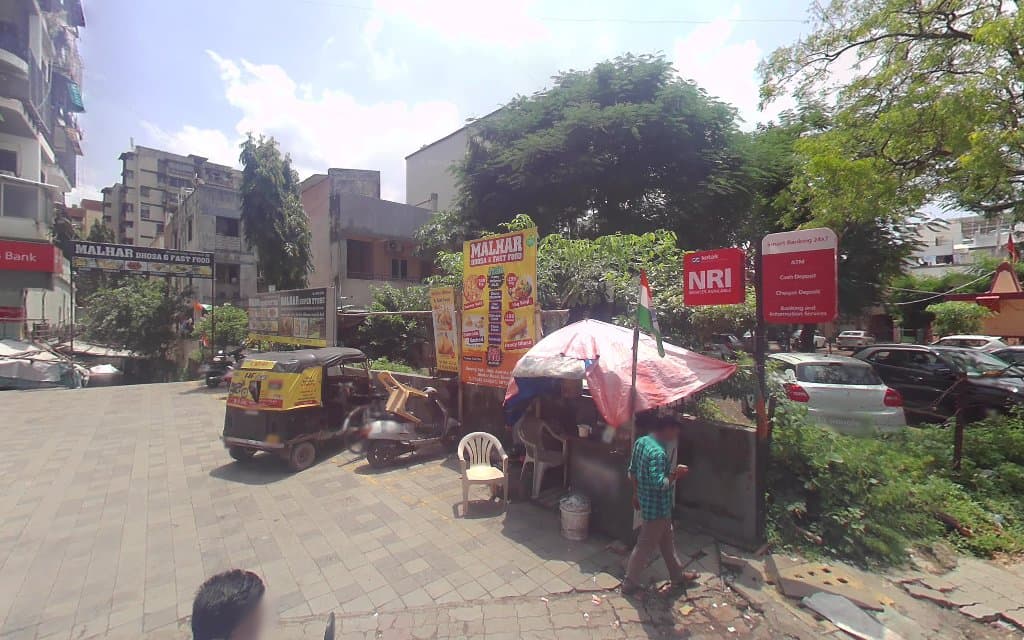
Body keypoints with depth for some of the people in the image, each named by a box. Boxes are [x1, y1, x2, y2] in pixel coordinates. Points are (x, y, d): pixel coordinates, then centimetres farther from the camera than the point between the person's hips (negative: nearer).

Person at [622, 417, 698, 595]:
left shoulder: (640, 442, -1)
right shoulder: (658, 452, -29)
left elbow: (632, 472, 8)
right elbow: (659, 484, -32)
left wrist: (636, 494, 18)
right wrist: (675, 474, -18)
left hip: (646, 501, 9)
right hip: (656, 507, -9)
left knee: (667, 540, 26)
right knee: (645, 547, 8)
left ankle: (678, 575, 45)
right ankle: (629, 584, 24)